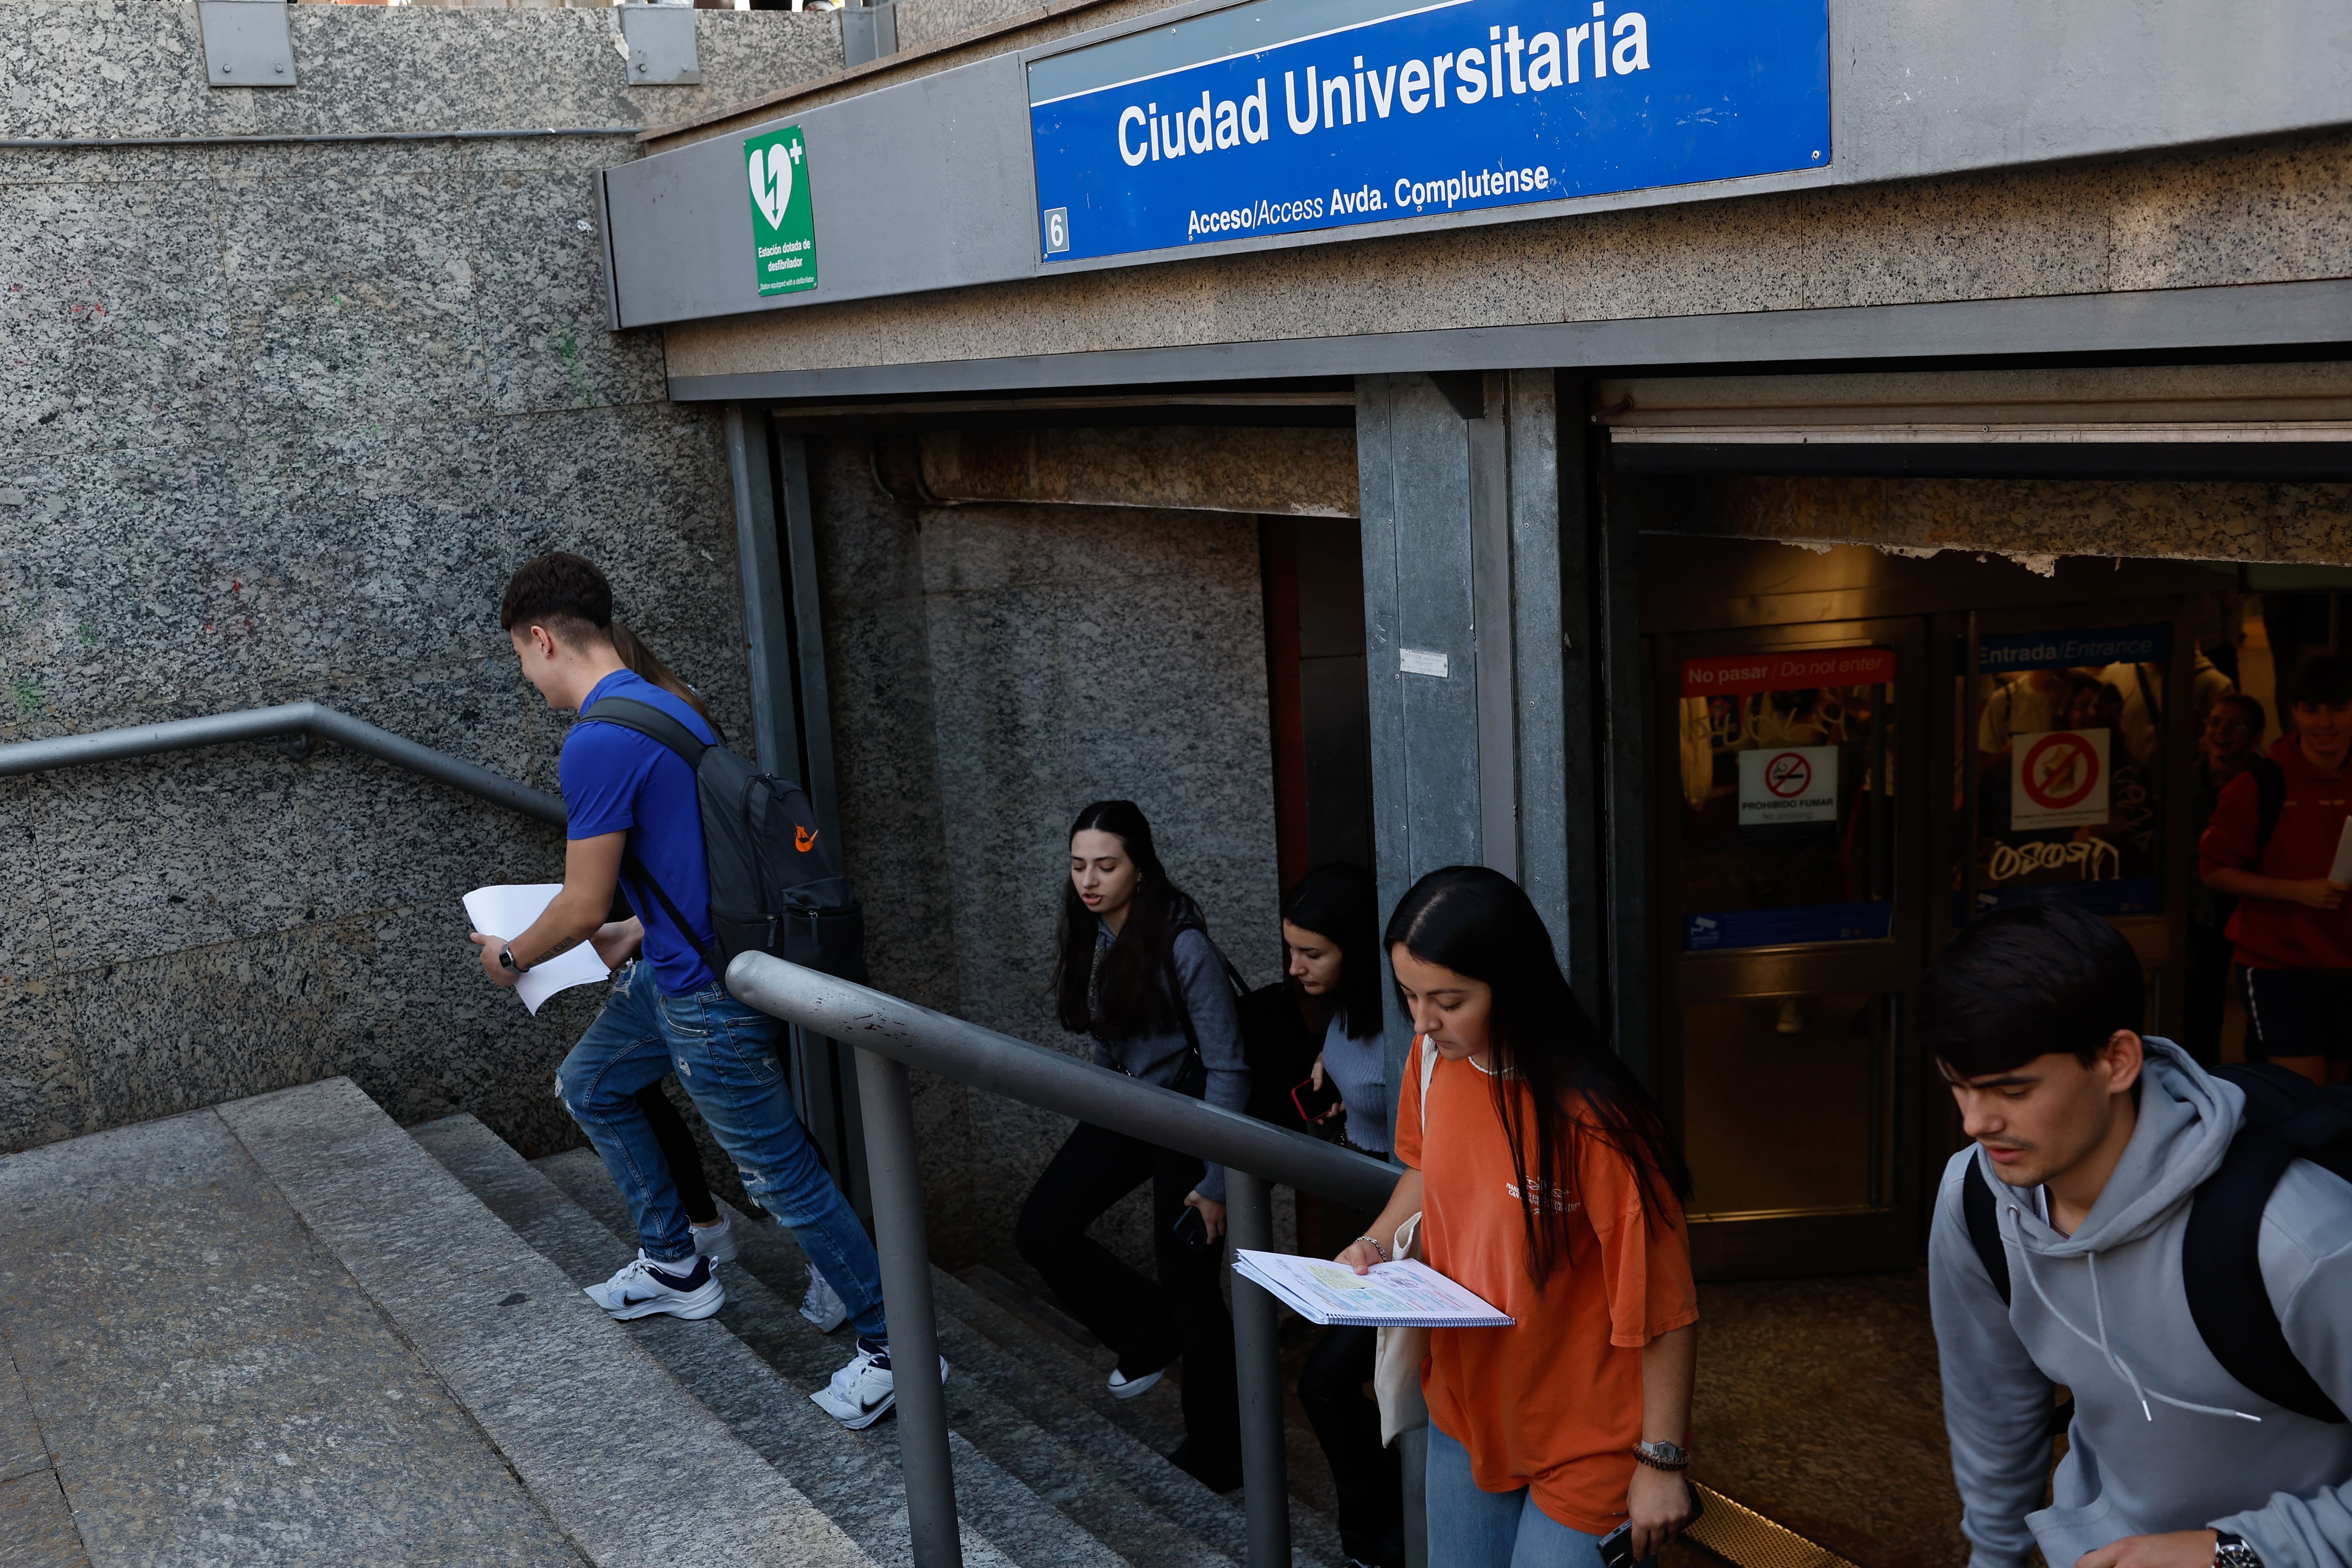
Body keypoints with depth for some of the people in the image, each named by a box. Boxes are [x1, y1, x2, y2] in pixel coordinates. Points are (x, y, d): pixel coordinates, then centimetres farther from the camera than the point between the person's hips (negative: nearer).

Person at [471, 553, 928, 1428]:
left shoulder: (598, 744, -23)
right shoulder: (664, 705, 7)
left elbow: (582, 908, -18)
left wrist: (509, 956, 1)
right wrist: (639, 938, 23)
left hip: (706, 995, -10)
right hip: (675, 968, 10)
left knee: (784, 1176, -1)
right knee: (589, 1087, 26)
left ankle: (893, 1349, 11)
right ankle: (674, 1267, 37)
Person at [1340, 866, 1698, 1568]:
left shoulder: (1590, 1119, -28)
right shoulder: (1433, 1057, -8)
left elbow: (1663, 1306, -20)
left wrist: (1662, 1463, -14)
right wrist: (1378, 1242, -3)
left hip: (1583, 1446, -6)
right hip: (1467, 1407, 6)